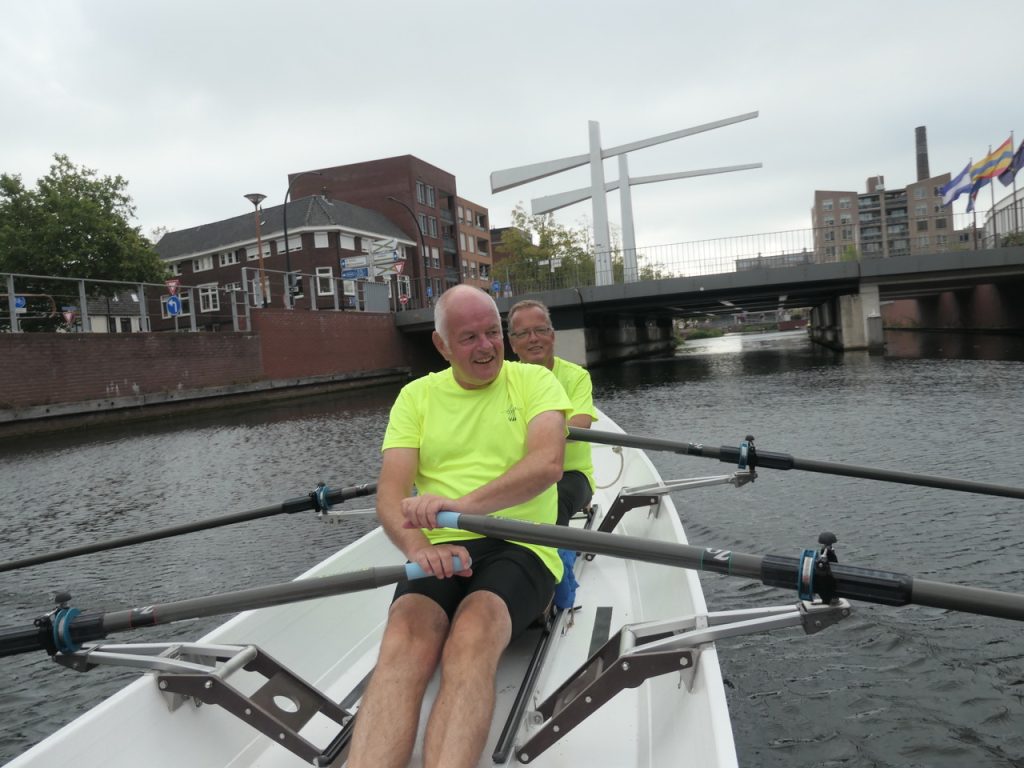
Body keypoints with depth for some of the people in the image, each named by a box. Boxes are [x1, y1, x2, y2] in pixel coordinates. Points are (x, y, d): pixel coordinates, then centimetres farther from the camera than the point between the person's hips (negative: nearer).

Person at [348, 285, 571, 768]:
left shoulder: (535, 381, 6)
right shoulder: (416, 396, 14)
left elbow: (547, 464, -14)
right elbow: (390, 495, 3)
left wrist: (462, 504, -29)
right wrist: (419, 546, -19)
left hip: (520, 547, -2)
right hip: (441, 552, 2)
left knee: (473, 636, -35)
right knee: (403, 641, -30)